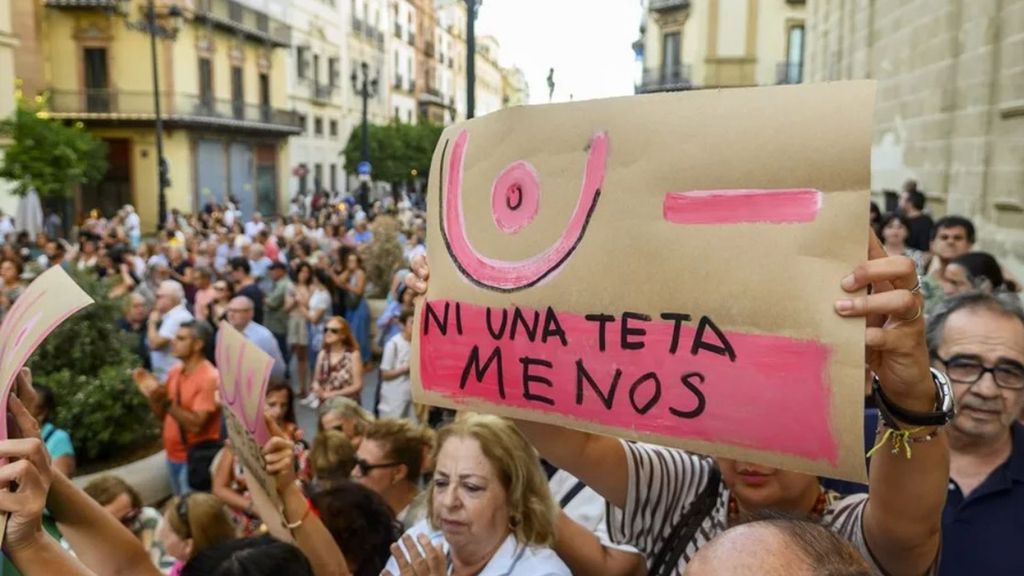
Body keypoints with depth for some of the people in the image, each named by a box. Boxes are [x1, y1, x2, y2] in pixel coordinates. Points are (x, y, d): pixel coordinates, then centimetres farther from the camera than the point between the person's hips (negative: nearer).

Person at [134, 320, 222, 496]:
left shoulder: (210, 378, -17)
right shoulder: (175, 372, 6)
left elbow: (196, 425, -22)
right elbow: (164, 417, 12)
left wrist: (166, 400, -24)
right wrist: (151, 395, -4)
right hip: (173, 456, 8)